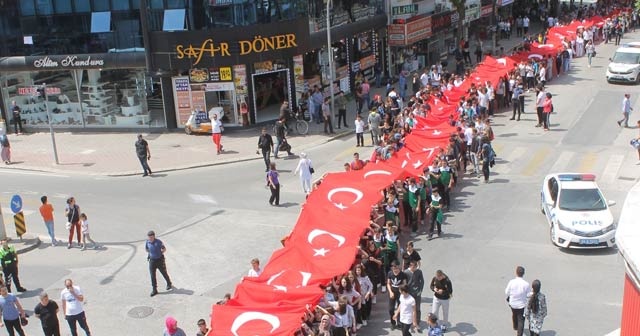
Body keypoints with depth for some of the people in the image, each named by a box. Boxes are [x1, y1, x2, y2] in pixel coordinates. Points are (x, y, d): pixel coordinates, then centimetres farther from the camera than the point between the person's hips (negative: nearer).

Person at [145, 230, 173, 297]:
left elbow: (164, 249, -2)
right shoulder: (147, 242, -6)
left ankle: (169, 284, 38)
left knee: (164, 273, 12)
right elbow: (146, 249, 13)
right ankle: (154, 290, 10)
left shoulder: (158, 242, -17)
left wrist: (159, 252, -10)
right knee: (152, 275, 1)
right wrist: (151, 252, 3)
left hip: (160, 260, -3)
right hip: (152, 260, 3)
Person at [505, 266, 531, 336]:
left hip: (513, 303, 3)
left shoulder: (511, 282, -21)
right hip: (522, 304, -3)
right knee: (521, 320, 9)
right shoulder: (526, 284, -23)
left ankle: (515, 327, 55)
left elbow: (507, 292, -9)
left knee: (514, 315, 30)